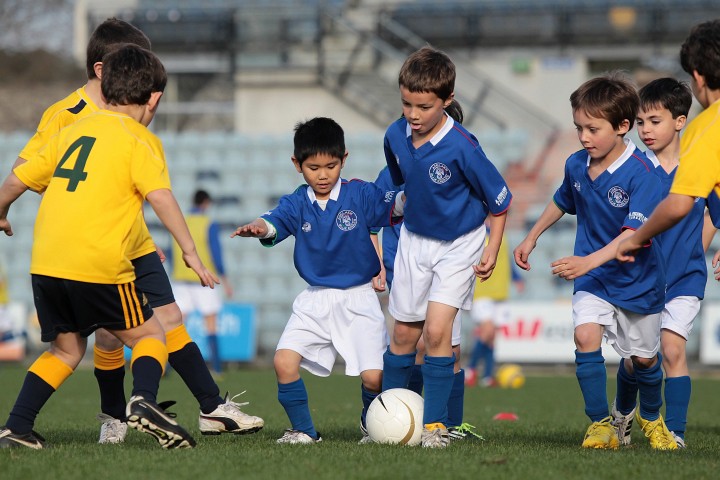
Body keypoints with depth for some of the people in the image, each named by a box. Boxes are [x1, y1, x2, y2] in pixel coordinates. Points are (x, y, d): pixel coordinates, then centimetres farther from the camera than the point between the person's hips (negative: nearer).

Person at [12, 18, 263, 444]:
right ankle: (113, 417, 19)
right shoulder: (67, 115, -12)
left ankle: (214, 409, 1)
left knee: (171, 319, 1)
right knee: (110, 334, -3)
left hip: (134, 246, 6)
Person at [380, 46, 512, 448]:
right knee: (405, 333, 10)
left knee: (437, 330, -14)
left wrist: (492, 251, -12)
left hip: (459, 244, -5)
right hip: (414, 239, 5)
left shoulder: (462, 147, -27)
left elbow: (499, 199, -15)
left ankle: (436, 425, -6)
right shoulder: (396, 137, -11)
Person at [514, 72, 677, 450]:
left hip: (638, 279, -3)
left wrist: (589, 261, -44)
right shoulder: (576, 165, -6)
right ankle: (601, 425, -11)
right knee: (586, 336, -21)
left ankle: (651, 419, 41)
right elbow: (562, 202, 18)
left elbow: (636, 233, -34)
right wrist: (531, 238, 21)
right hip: (592, 277, 3)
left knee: (644, 357, 11)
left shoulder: (640, 173, -25)